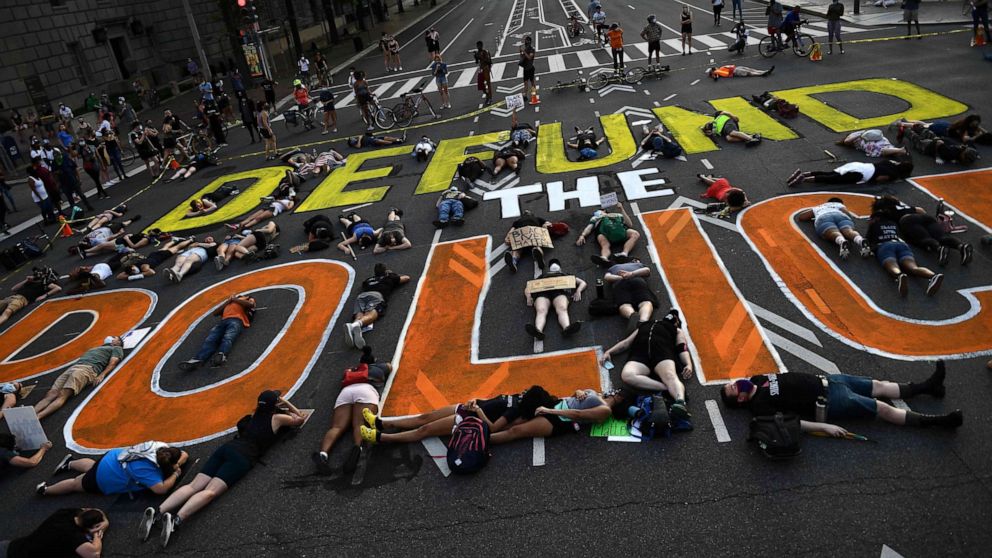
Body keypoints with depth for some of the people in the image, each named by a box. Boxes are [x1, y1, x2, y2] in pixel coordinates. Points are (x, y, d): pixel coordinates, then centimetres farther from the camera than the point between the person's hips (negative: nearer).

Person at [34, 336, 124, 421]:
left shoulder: (117, 348, 23)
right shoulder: (94, 348, 42)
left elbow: (112, 363, 5)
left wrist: (101, 375, -13)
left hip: (88, 369, -6)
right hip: (72, 367, 6)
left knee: (62, 395, -28)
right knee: (51, 394, -18)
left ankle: (38, 417, -47)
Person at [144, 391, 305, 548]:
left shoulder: (255, 414, 27)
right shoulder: (277, 418, 10)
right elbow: (301, 419, 26)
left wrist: (282, 407, 49)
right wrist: (286, 403, 32)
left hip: (227, 447, 6)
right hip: (242, 456, -6)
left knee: (194, 486, -4)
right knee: (210, 491, -19)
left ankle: (157, 512, -22)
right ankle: (176, 519, -40)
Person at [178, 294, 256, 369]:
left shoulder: (246, 302, 32)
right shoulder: (228, 303, 42)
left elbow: (250, 304, 6)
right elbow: (215, 313, 29)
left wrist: (234, 299, 18)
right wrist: (228, 301, 25)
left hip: (236, 320, -4)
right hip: (223, 321, 4)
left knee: (227, 338, -36)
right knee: (210, 339, -24)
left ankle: (221, 355, -64)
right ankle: (197, 360, -46)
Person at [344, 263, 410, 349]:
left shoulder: (368, 279, 40)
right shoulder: (389, 278, 34)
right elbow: (407, 278, 50)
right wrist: (395, 275, 66)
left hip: (361, 295, 3)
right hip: (376, 295, -3)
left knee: (359, 316, -23)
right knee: (372, 314, -30)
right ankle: (356, 325, -65)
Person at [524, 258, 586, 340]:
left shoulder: (566, 275, 42)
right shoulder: (543, 275, 42)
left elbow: (583, 283, 32)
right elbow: (527, 288, 32)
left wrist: (578, 291, 8)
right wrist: (528, 296, 7)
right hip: (542, 290, 0)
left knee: (562, 309, -37)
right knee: (541, 310, -36)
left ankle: (567, 328, -66)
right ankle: (538, 330, -64)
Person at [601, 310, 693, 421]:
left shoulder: (677, 331, 33)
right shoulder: (644, 325, 40)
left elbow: (682, 349, 16)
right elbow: (626, 342, 35)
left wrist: (689, 365, -5)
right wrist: (609, 352, 19)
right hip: (640, 354, 1)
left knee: (670, 376, -37)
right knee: (627, 375, -36)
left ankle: (680, 403, -63)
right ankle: (669, 388, -43)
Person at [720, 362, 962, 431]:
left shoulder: (757, 380, 3)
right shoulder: (759, 405, -21)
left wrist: (819, 379, 13)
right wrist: (824, 426, -29)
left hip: (826, 380, 8)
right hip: (830, 401, -8)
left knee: (879, 386, 15)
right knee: (883, 408, -2)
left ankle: (927, 386, 34)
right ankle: (936, 421, 13)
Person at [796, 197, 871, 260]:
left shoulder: (818, 207, 43)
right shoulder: (839, 204, 38)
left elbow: (800, 217, 44)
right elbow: (849, 215, 19)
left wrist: (812, 218, 59)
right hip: (840, 216, 1)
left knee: (834, 233, -31)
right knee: (850, 231, -27)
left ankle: (842, 242, -66)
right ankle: (861, 241, -62)